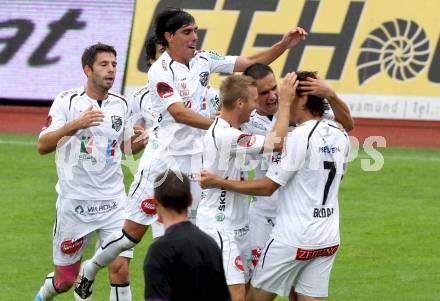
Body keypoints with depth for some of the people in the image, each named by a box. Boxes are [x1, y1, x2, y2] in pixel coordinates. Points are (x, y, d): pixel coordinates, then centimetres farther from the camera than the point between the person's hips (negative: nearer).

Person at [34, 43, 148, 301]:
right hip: (74, 202, -2)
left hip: (113, 201, 2)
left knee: (120, 270, -13)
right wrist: (75, 124, -28)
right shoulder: (67, 101, -6)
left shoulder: (121, 104, 6)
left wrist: (140, 141, -2)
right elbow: (43, 146, -14)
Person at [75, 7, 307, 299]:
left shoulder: (203, 60, 4)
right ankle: (90, 270, 23)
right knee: (133, 232, 2)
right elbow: (179, 113, -25)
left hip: (197, 162, 5)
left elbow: (251, 62, 7)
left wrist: (285, 44, -6)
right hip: (166, 161, -5)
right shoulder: (161, 71, -14)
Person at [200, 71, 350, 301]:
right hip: (329, 239, 7)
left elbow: (267, 187, -14)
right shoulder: (339, 135, 5)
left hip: (293, 239, -7)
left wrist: (219, 182, -8)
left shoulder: (299, 137, -16)